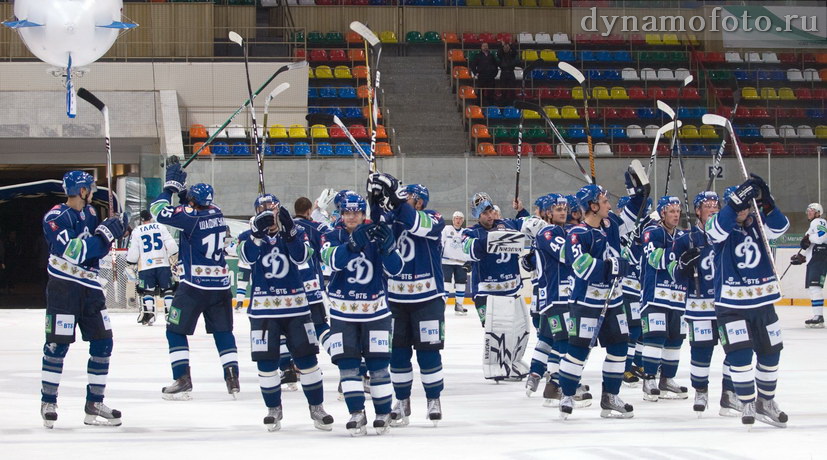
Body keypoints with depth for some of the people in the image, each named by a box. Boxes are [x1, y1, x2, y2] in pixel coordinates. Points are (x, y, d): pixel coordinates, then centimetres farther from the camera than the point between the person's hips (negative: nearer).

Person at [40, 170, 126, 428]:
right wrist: (105, 234, -21)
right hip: (63, 288, -7)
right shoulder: (56, 217, -12)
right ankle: (48, 402, 7)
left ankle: (94, 405, 11)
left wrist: (114, 228, -2)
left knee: (103, 343, 4)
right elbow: (72, 252, -22)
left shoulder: (89, 213, 13)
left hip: (90, 288, 7)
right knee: (58, 344, -5)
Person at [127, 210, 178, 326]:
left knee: (147, 291, 3)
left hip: (145, 266, -1)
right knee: (167, 290, 7)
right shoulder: (161, 228, 4)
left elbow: (133, 252, 0)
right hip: (163, 264, 1)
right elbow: (172, 245, 1)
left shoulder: (136, 232, 2)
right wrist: (172, 255, 20)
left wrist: (132, 264, 16)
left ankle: (148, 316, -6)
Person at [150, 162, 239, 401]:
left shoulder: (191, 217, -15)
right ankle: (233, 379, 6)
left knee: (176, 331, 4)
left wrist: (171, 185, 1)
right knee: (223, 332, 13)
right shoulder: (216, 213, 5)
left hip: (194, 286, -6)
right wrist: (180, 189, 18)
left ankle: (182, 381, -4)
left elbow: (158, 210, -9)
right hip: (220, 285, 6)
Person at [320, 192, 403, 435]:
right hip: (342, 312, 0)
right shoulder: (332, 237, -5)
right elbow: (333, 260, -26)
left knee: (378, 363, 0)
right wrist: (354, 243, -44)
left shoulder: (375, 235, -4)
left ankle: (384, 413, 9)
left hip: (375, 310, 0)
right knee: (347, 362, -6)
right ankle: (356, 414, -4)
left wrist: (387, 246, -31)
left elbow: (394, 269, -12)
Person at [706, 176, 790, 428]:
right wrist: (738, 200, -40)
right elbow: (717, 228, -29)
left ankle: (766, 401, 26)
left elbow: (779, 226, -14)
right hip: (731, 303, -4)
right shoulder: (722, 225, -5)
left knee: (770, 351, 11)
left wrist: (766, 202, -31)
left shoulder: (757, 224, 4)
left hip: (763, 301, 4)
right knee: (740, 353, -12)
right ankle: (748, 404, -3)